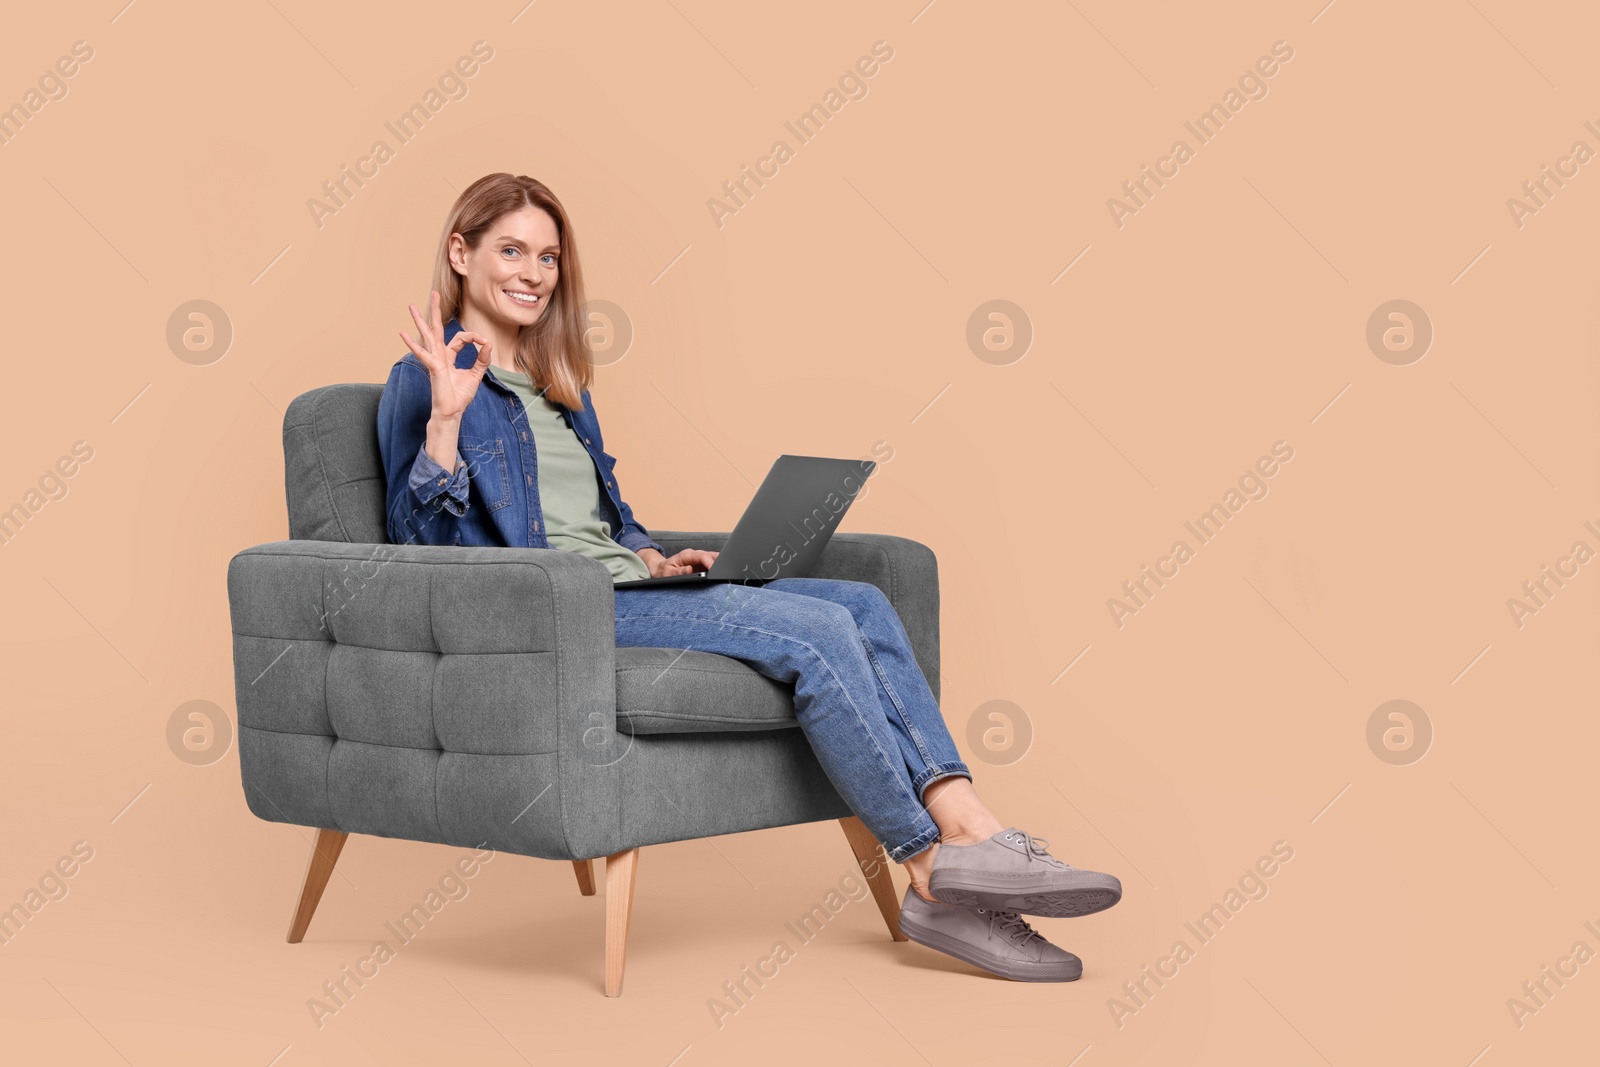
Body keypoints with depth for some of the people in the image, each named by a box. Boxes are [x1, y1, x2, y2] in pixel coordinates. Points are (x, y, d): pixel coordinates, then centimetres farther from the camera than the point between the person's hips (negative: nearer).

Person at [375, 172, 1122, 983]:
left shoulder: (556, 381, 24)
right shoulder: (424, 381, 0)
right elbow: (425, 541, -9)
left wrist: (652, 560, 7)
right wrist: (446, 417, -21)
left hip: (622, 588, 8)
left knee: (863, 604, -12)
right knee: (812, 630, -24)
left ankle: (969, 827, -24)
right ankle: (933, 869, -18)